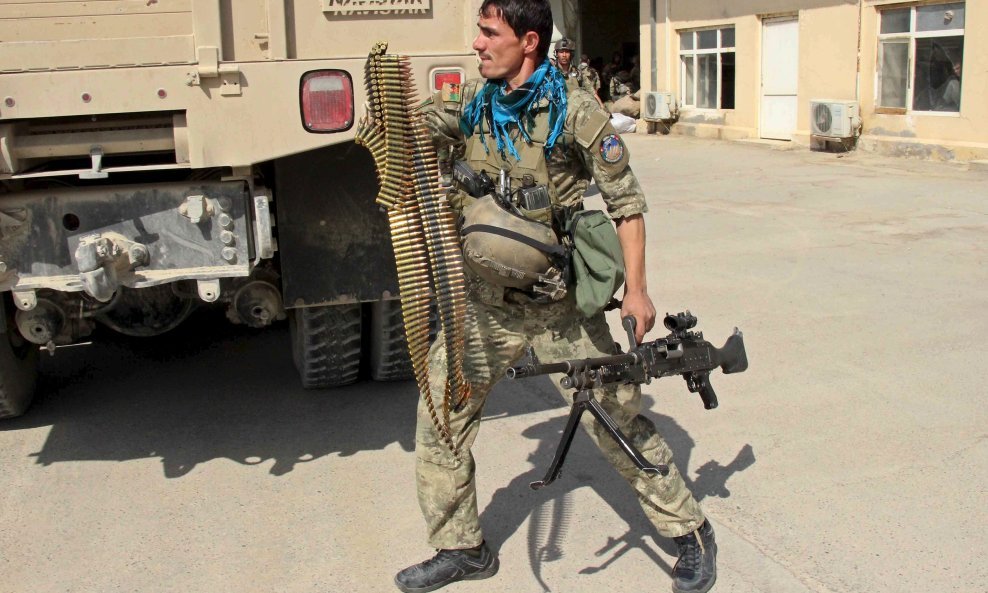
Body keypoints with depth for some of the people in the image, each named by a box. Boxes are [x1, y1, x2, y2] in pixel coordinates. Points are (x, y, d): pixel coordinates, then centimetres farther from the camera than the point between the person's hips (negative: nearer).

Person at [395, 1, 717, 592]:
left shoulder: (575, 109, -11)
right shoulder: (472, 103, 5)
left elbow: (626, 198, -8)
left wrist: (636, 289, -12)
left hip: (560, 303, -5)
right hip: (485, 301, 5)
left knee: (619, 419, 4)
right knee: (439, 418, 7)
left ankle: (691, 533, 25)